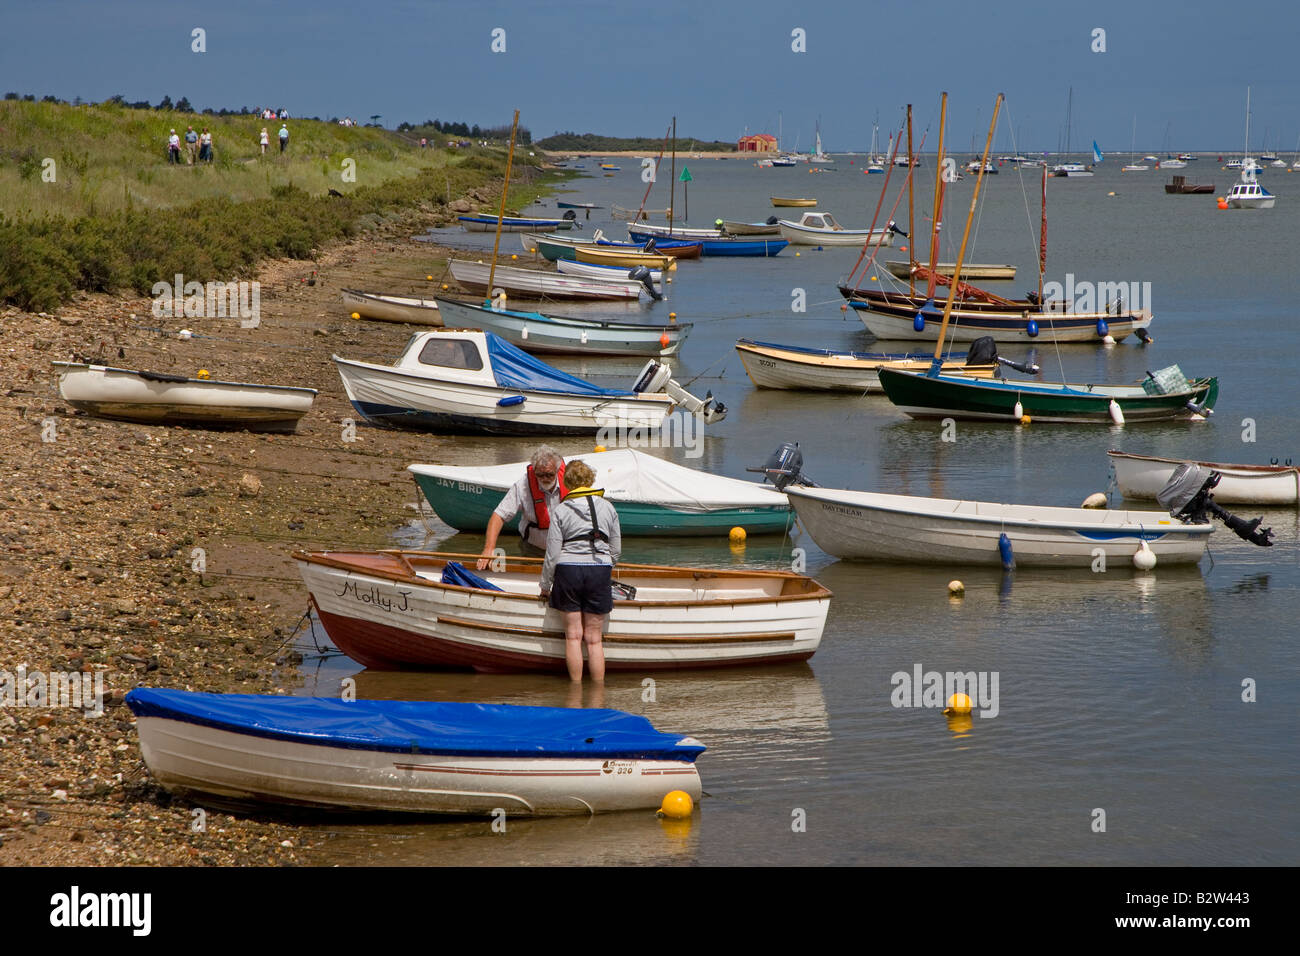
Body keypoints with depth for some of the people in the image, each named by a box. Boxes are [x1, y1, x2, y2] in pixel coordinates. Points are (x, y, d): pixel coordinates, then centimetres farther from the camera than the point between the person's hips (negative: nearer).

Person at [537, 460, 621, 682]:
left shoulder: (561, 511, -2)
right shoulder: (607, 508, 4)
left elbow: (552, 554, -3)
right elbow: (616, 550, 9)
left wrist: (545, 586, 9)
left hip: (568, 571, -1)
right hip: (600, 571, 1)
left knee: (573, 635, 6)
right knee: (594, 639, 5)